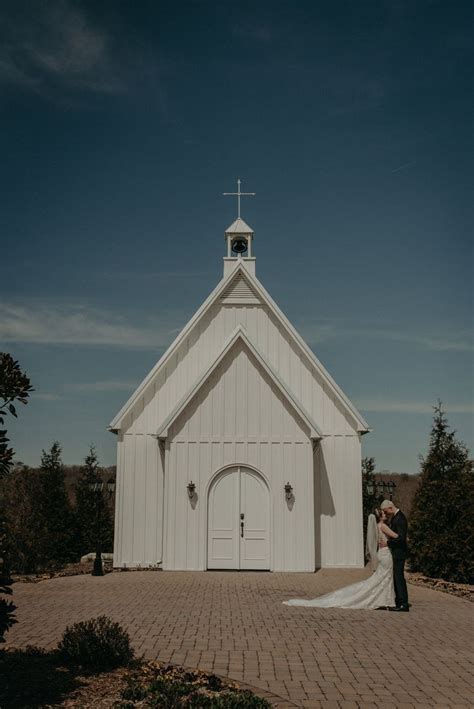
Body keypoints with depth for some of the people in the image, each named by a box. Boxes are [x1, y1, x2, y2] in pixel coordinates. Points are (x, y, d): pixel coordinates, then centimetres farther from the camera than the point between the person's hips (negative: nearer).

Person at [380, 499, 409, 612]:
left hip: (399, 552, -10)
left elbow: (401, 537, -24)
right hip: (395, 552, 10)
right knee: (396, 578, 13)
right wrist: (389, 521, 4)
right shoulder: (394, 517, 12)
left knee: (399, 577, -7)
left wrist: (387, 543, -18)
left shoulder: (400, 518, -19)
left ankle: (404, 604, -4)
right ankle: (398, 602, 20)